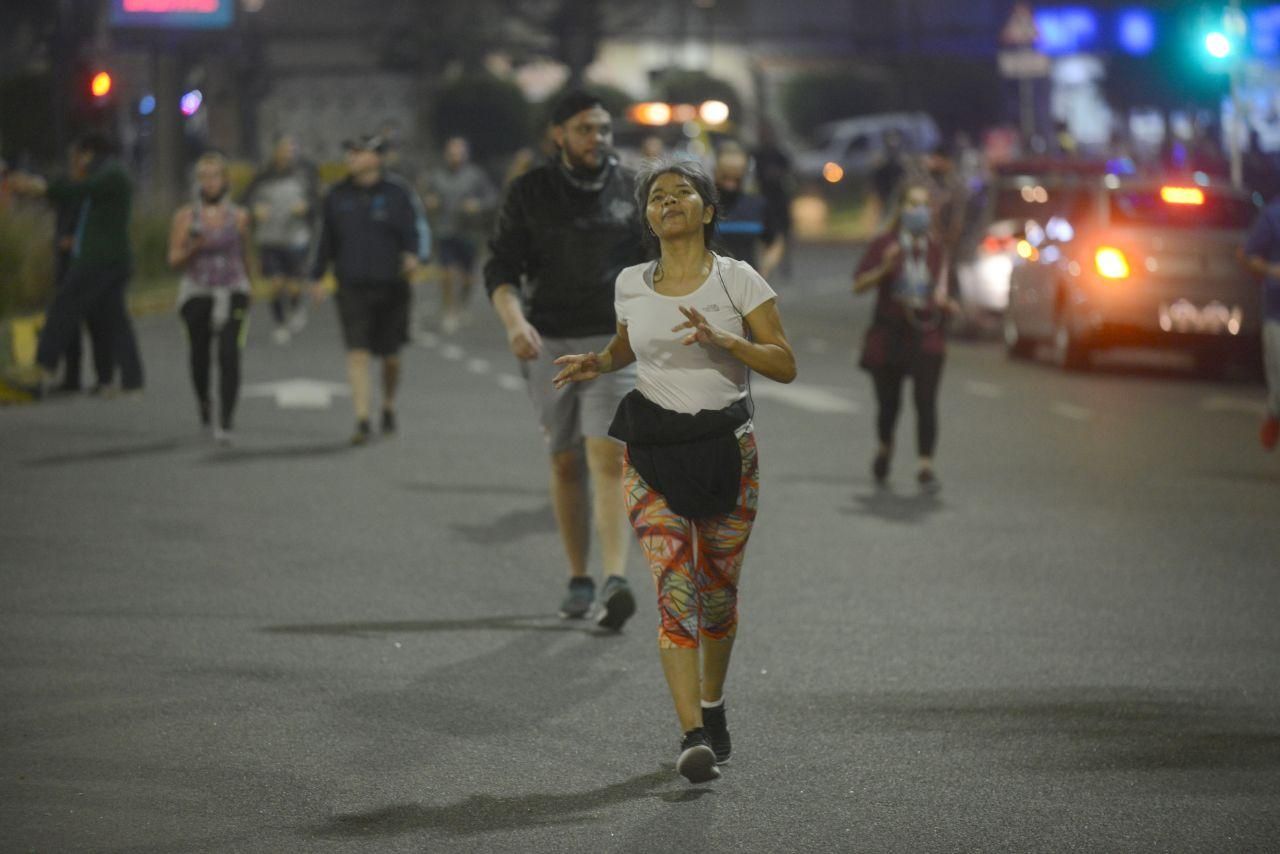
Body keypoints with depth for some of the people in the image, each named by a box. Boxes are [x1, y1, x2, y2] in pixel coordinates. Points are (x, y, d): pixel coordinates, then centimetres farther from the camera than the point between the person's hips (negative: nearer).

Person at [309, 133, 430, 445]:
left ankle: (388, 407, 35)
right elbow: (326, 239, 16)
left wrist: (414, 255, -24)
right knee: (357, 352, -12)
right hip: (352, 287, 1)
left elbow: (418, 229, -3)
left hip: (391, 287, -1)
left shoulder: (397, 193, -2)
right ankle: (362, 419, -15)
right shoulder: (337, 195, 7)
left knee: (390, 355, 10)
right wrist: (317, 276, 15)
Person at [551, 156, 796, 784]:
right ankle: (694, 737, -20)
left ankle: (712, 706, 35)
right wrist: (596, 363, 4)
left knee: (718, 591, 9)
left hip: (727, 450, 0)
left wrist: (722, 339, -20)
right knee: (674, 589, -14)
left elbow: (784, 365, -6)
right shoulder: (631, 284, 5)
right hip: (653, 454, 1)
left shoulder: (737, 280, -3)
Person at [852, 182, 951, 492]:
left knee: (926, 402, -11)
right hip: (889, 335, -1)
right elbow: (859, 285, -5)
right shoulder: (884, 245, -3)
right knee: (888, 403, 9)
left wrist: (943, 300, 0)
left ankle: (926, 466, -11)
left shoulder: (936, 248, 7)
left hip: (926, 337, 1)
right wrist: (884, 268, -22)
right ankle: (884, 448, 38)